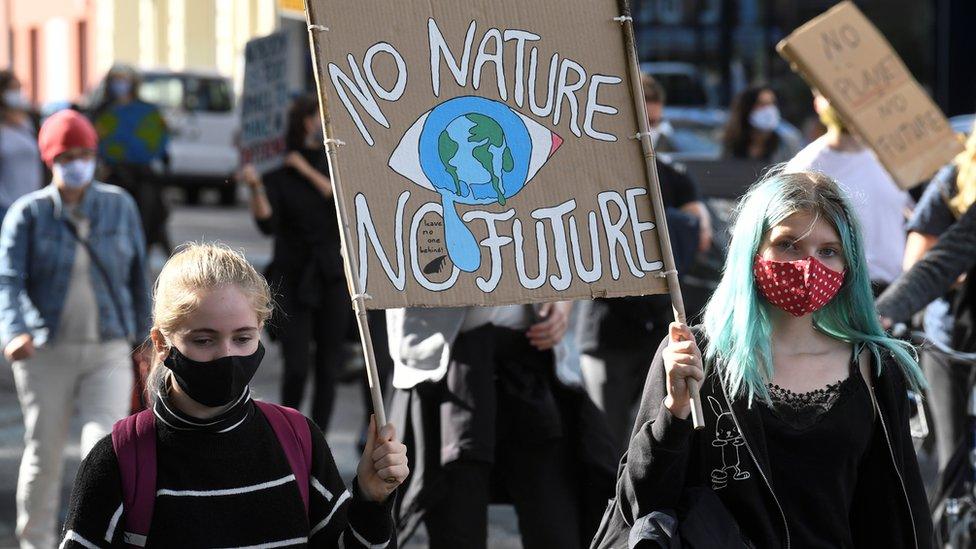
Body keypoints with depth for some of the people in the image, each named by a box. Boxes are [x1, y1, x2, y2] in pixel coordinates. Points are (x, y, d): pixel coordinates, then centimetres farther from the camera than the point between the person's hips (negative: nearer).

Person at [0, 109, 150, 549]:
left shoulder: (119, 206, 5)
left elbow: (138, 278, 12)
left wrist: (144, 340, 13)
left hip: (109, 352, 1)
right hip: (46, 352, -1)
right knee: (43, 455, 7)